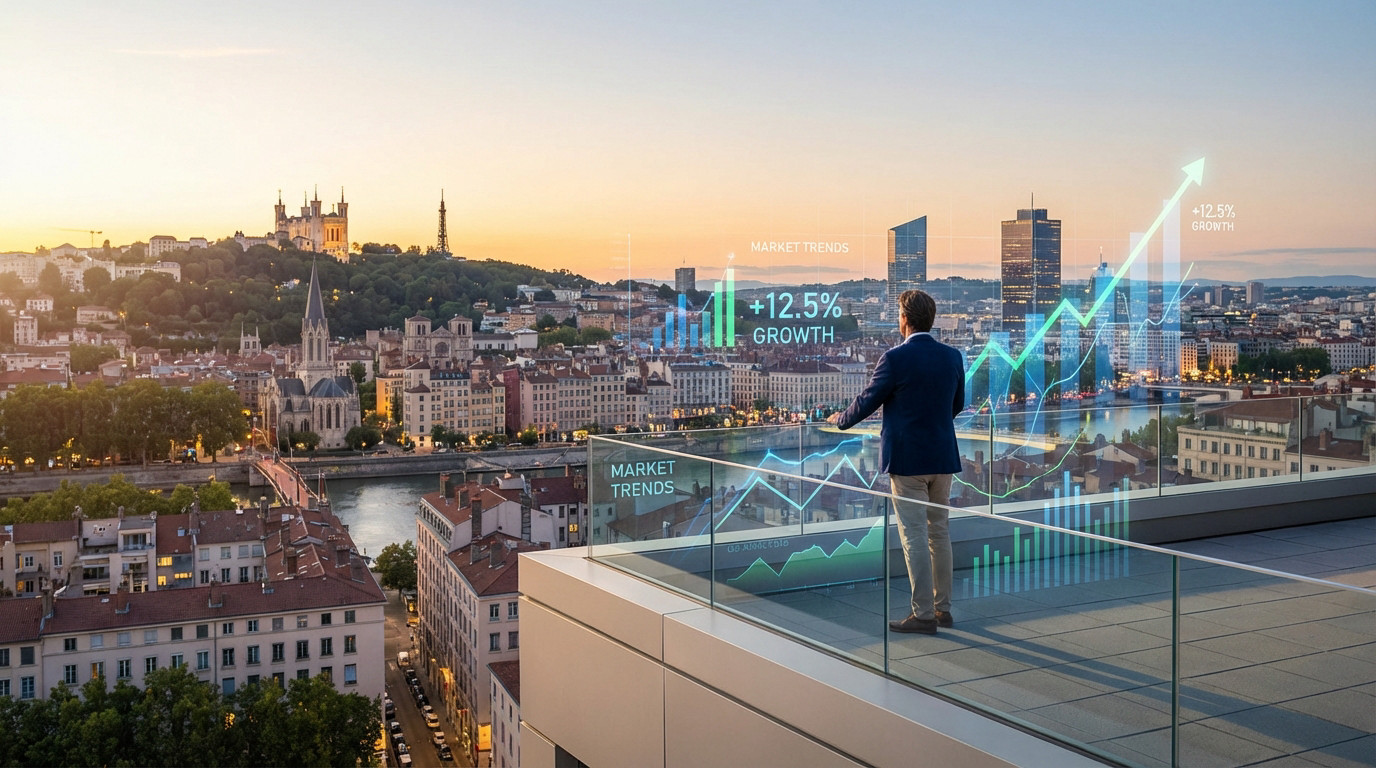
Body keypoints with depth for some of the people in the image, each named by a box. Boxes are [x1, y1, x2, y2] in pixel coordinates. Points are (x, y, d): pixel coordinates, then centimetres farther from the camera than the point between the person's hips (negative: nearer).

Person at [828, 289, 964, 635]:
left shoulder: (896, 358, -14)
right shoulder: (953, 356, 4)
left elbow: (867, 401, -6)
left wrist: (840, 419, 14)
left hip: (907, 458, -6)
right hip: (943, 456, 6)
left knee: (915, 537, -1)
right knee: (939, 532, 15)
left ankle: (924, 614, 1)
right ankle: (943, 608, 22)